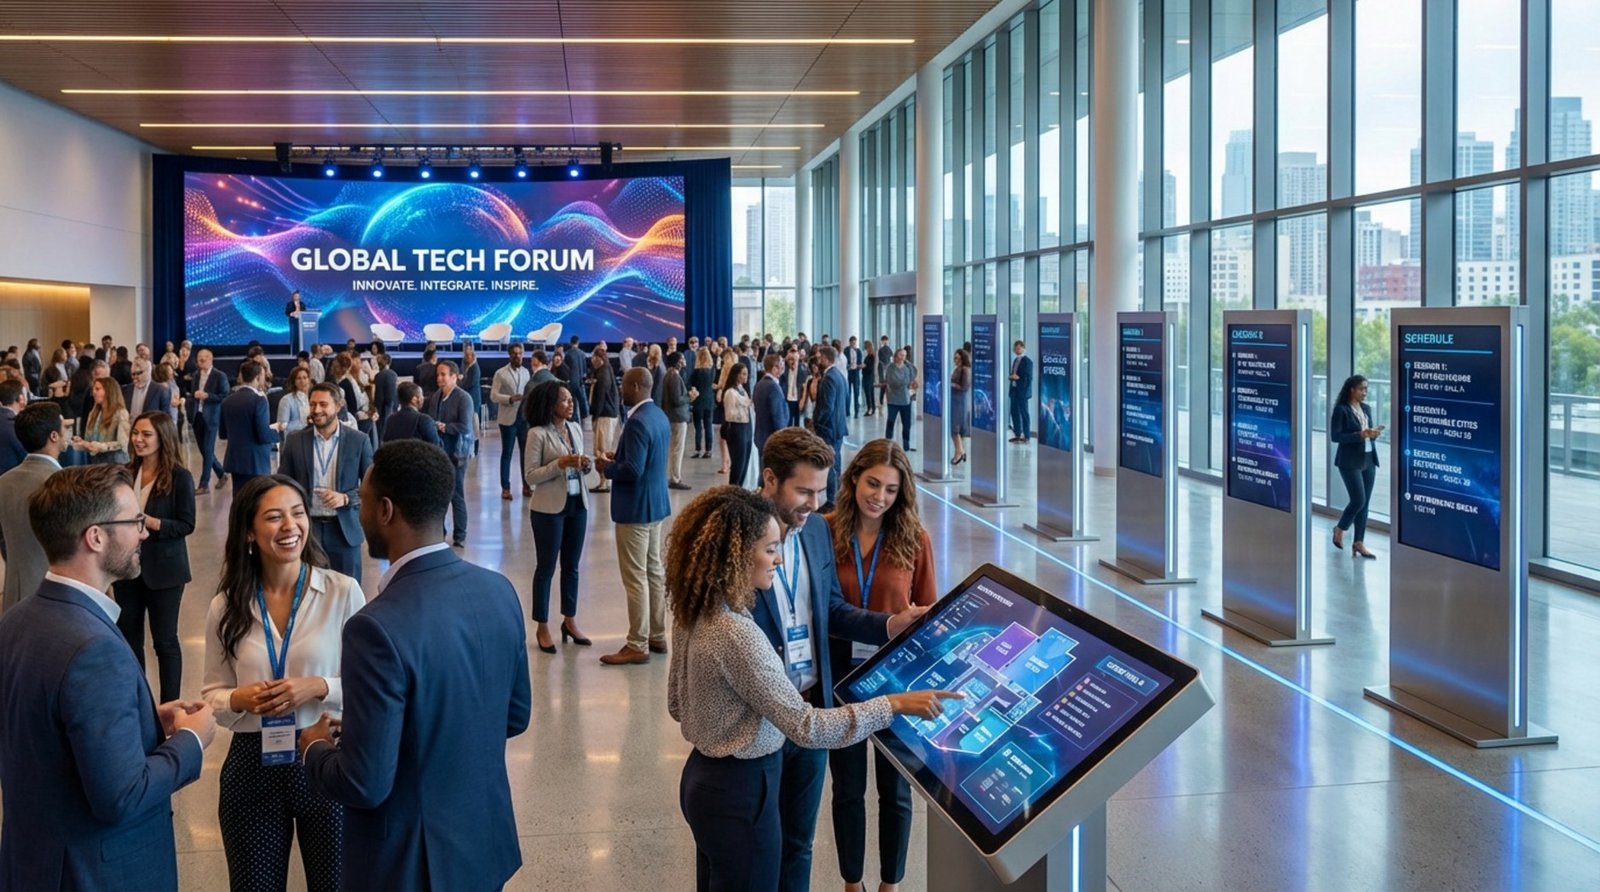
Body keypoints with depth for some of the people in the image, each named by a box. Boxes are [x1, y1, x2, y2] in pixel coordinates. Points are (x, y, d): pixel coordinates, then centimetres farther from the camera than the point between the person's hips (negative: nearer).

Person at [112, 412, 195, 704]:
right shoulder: (126, 473, 3)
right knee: (128, 636, 13)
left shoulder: (180, 477, -11)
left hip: (163, 569, -5)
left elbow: (186, 525, -13)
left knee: (164, 639, 5)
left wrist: (149, 521, -24)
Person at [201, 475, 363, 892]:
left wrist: (319, 688, -20)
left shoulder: (343, 592, -9)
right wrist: (240, 699, -14)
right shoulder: (226, 607, -1)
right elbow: (211, 694, 7)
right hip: (252, 766, 2)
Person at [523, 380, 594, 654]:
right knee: (546, 567, 4)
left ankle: (570, 620, 26)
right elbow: (530, 476, -14)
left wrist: (587, 464, -7)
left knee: (572, 566, 14)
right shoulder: (538, 434, -12)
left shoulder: (575, 429, 6)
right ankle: (542, 627, 14)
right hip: (549, 508, -6)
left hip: (577, 504, 6)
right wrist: (560, 464, -23)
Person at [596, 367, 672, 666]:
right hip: (656, 504, 10)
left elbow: (633, 470, -27)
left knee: (636, 577, -3)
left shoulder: (637, 422, -23)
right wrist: (618, 457, 10)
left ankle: (638, 646, 2)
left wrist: (607, 468, -11)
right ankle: (657, 636, 25)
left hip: (636, 508, -10)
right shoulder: (658, 415, 9)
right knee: (654, 571, 16)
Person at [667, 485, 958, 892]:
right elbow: (805, 727, -29)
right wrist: (895, 705, -26)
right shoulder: (735, 635, -29)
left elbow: (677, 704, 13)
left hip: (705, 776, 9)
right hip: (739, 791, -9)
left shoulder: (694, 613, 0)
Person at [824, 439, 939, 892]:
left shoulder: (914, 540, -8)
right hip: (841, 676, 0)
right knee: (847, 789, 15)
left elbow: (928, 613, -1)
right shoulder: (824, 533, -10)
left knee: (895, 790, 14)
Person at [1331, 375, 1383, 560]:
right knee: (1358, 500, -9)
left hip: (1369, 460, 7)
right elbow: (1335, 436, -14)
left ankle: (1359, 542, 11)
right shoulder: (1341, 409, -9)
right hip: (1350, 462, -7)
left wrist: (1374, 433, -5)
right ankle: (1339, 529, 17)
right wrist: (1360, 435, -22)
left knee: (1365, 502, 5)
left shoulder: (1366, 408, 12)